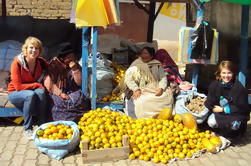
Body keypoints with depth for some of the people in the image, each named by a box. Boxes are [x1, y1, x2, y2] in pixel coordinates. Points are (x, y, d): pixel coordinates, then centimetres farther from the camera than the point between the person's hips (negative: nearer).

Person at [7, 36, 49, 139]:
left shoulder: (40, 61, -9)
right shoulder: (17, 63, -21)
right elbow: (18, 86, -22)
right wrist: (36, 84, -21)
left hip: (33, 91, 3)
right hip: (15, 93, -3)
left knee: (41, 92, -31)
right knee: (30, 95, -35)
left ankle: (42, 125, -21)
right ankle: (27, 129, -22)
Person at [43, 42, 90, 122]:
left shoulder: (76, 65, 7)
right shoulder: (54, 64, -2)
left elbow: (79, 83, 0)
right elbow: (48, 83, -11)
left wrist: (75, 69, -13)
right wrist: (61, 94, -20)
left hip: (72, 93, 2)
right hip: (57, 93, -2)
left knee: (81, 99, -29)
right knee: (60, 102, -33)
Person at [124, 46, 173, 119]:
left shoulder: (157, 65, 13)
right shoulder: (136, 65, 7)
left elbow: (163, 78, 7)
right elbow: (127, 78, -2)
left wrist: (161, 88, -14)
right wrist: (136, 89, -16)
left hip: (156, 91, 2)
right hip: (141, 92, -2)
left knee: (168, 96, -25)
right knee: (141, 102, -33)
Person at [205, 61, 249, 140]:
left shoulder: (239, 88, -15)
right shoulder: (214, 85, -4)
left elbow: (242, 107, -14)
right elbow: (209, 102, -1)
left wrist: (223, 109, -16)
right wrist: (213, 108, -22)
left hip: (236, 114, -3)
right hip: (220, 113, 3)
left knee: (234, 124, -34)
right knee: (211, 122, -25)